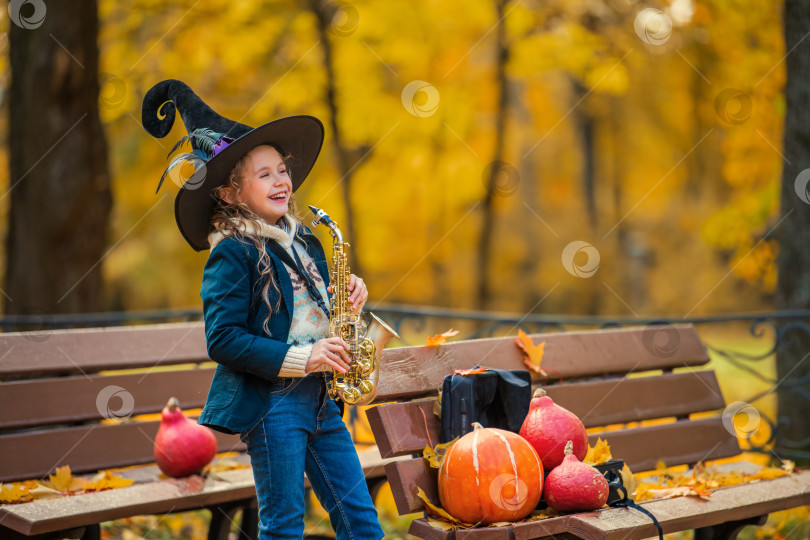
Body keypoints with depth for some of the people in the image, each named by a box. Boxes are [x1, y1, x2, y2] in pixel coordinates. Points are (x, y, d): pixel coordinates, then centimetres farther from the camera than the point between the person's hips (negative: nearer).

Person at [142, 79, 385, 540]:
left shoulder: (303, 242, 13)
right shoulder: (232, 254, -9)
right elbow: (223, 340, -15)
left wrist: (347, 296, 1)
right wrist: (300, 359, -20)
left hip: (320, 397, 7)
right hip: (270, 402, -7)